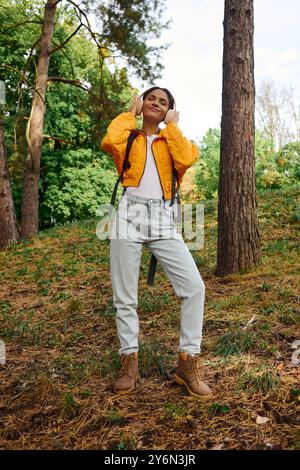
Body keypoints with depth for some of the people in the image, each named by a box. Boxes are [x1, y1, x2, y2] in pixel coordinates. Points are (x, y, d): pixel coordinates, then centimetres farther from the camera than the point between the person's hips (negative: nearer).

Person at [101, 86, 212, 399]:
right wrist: (129, 114, 6)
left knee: (194, 286, -10)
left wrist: (172, 126, 6)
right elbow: (109, 142, -10)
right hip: (129, 215, 0)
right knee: (124, 297, 2)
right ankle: (130, 361, 18)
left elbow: (185, 161, -6)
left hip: (163, 219, 1)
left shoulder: (173, 140, 19)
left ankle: (188, 362, 3)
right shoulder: (129, 138, 16)